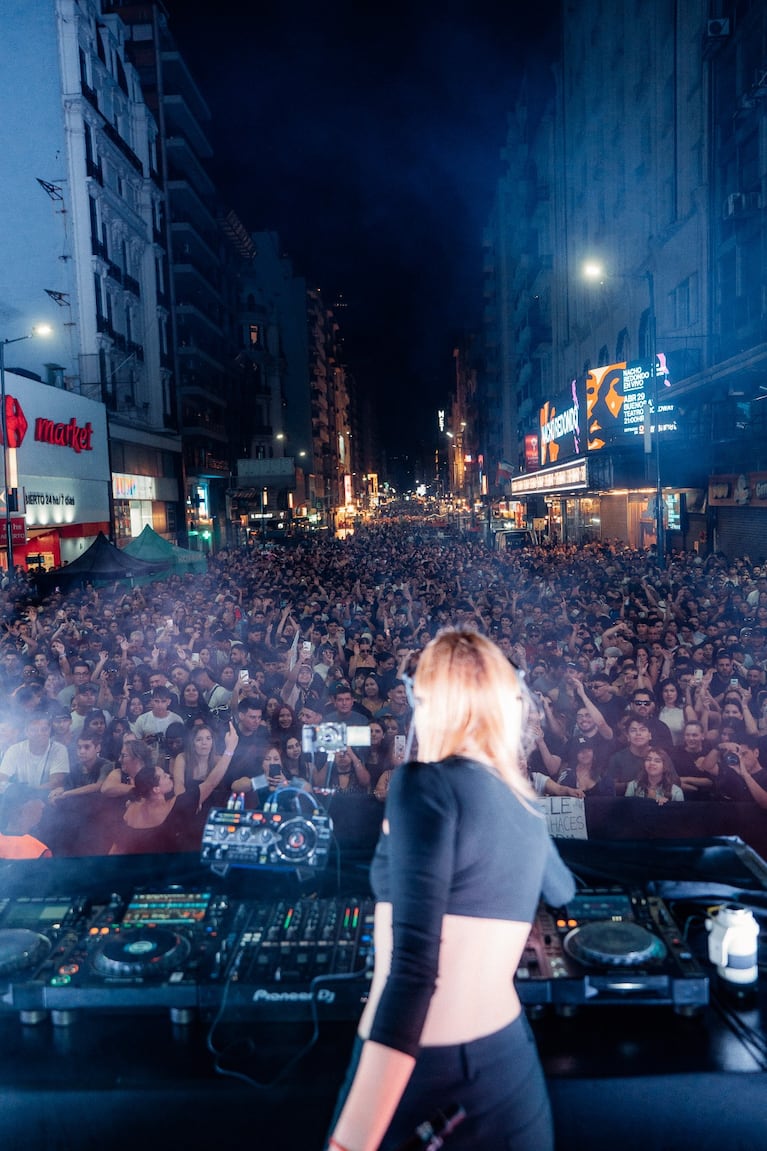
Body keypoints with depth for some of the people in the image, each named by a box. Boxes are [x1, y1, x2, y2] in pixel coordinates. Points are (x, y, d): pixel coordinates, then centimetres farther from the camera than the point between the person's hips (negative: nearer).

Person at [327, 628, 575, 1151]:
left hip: (422, 1071, -5)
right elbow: (562, 891, 31)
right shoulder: (525, 806, 8)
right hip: (506, 1060, 6)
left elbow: (413, 964, -22)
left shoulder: (424, 783, -12)